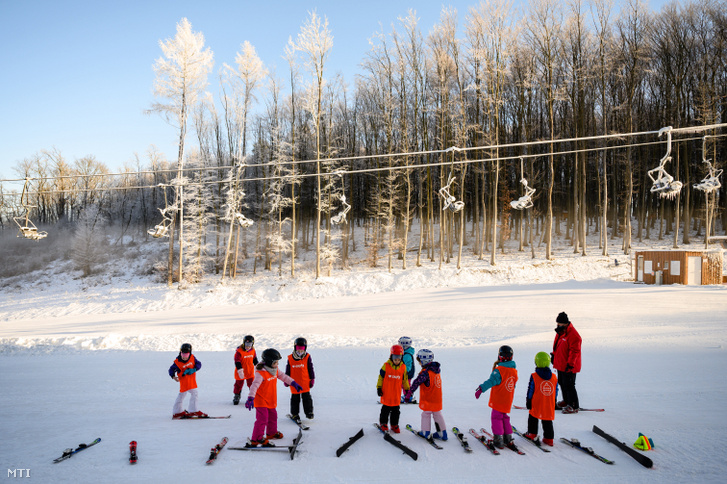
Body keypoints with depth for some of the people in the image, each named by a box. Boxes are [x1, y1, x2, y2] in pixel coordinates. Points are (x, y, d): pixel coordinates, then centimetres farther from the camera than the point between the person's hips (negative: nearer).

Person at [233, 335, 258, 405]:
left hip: (250, 372, 3)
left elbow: (255, 360, 16)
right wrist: (240, 370, -29)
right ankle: (236, 396, 27)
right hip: (240, 373, -3)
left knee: (252, 383, 3)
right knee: (239, 384, 9)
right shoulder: (239, 351, -18)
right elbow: (237, 362, -22)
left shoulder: (253, 351, 0)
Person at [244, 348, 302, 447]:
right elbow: (255, 385, -35)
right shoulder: (261, 373, -26)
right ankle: (256, 439, -8)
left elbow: (283, 376, 16)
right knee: (262, 419, -14)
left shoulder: (275, 370, 0)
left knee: (273, 416, 22)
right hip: (261, 400, -9)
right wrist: (250, 398, -45)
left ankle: (271, 433, 44)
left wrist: (293, 383, 18)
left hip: (271, 401, 9)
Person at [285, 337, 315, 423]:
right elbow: (288, 370, 7)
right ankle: (295, 414, 21)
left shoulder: (307, 357, -4)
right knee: (295, 399, 10)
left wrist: (312, 379, 3)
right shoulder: (290, 358, -3)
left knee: (306, 398, 5)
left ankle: (309, 412, 18)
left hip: (305, 383, -1)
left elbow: (310, 369, 3)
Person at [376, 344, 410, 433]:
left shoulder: (403, 367, -1)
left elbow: (405, 379, 11)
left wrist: (407, 389, 15)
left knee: (396, 410, 10)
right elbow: (381, 377, -1)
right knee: (386, 409, 9)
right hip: (386, 393, -2)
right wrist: (379, 388, -2)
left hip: (397, 394, 2)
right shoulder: (386, 366, -9)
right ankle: (383, 423, 25)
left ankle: (394, 425, 24)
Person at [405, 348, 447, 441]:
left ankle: (426, 432, 15)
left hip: (428, 399, -7)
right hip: (438, 399, 7)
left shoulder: (425, 372, -23)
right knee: (438, 414, 16)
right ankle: (442, 433, 19)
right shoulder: (436, 369, 1)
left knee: (426, 415, 8)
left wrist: (409, 393, -25)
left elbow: (416, 383, -26)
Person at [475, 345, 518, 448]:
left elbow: (491, 381, -26)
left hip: (498, 399, -7)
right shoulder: (514, 370, 5)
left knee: (496, 418, 2)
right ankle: (508, 438, 22)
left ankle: (498, 439, -2)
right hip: (508, 400, 7)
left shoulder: (499, 370, -18)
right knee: (505, 417, 20)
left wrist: (481, 389, -27)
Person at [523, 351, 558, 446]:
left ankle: (532, 434, 25)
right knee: (548, 421, 9)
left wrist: (528, 402, 2)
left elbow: (530, 391, -7)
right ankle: (549, 438, 10)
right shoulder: (554, 377, 1)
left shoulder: (534, 376, -11)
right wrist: (554, 401, 21)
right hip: (549, 405, 3)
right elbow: (556, 391, 9)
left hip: (537, 404, -3)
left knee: (533, 418, 17)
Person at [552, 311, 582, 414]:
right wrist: (554, 355, 27)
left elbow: (574, 351, -22)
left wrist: (570, 363, -23)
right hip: (560, 365, 9)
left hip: (569, 367, -9)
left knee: (569, 386, -5)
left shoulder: (573, 335, -21)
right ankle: (566, 401, 35)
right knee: (562, 383, 19)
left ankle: (574, 406, 4)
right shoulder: (560, 332, 8)